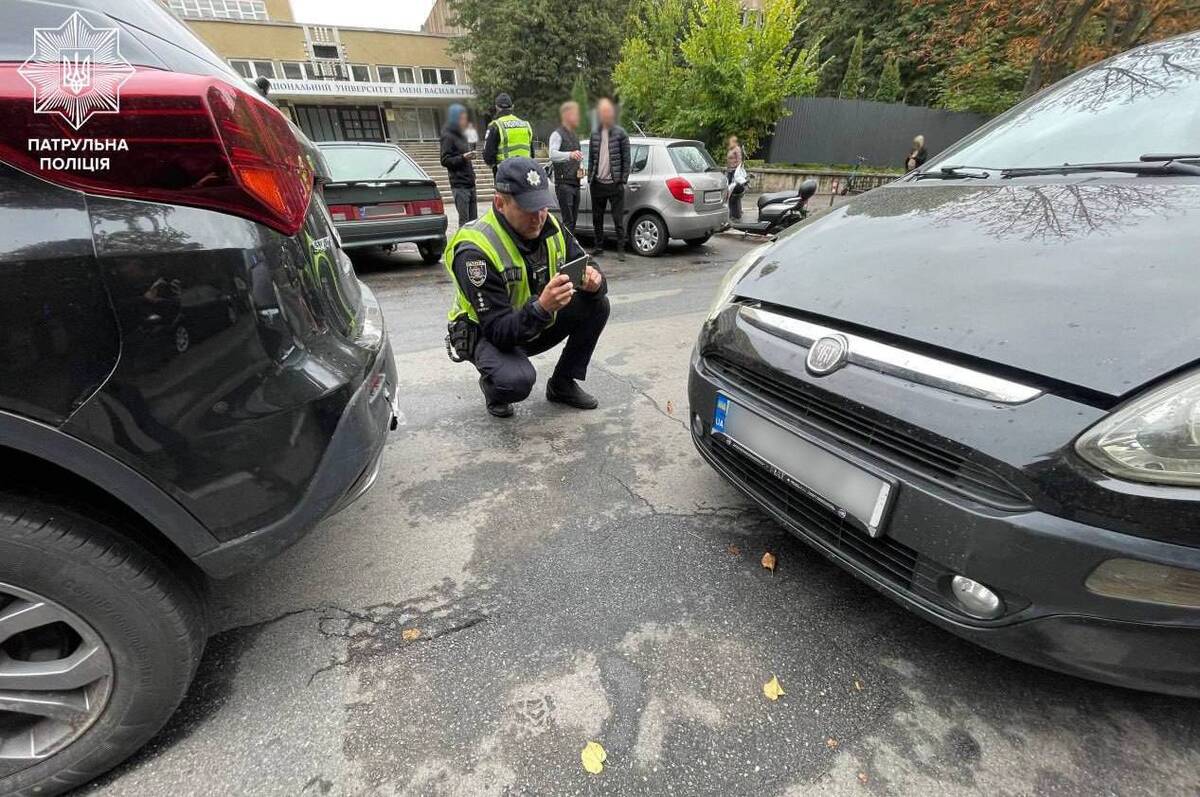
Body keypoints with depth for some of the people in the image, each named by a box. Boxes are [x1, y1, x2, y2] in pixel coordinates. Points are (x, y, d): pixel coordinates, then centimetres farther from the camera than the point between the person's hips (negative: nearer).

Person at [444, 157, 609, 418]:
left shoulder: (549, 227, -10)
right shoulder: (475, 250, -29)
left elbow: (588, 269, -4)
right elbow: (498, 330, -31)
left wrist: (594, 282, -30)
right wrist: (541, 307, -48)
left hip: (537, 324, 6)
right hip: (486, 334, -6)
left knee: (596, 305, -11)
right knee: (517, 381, -37)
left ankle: (562, 384, 4)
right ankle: (492, 386, 4)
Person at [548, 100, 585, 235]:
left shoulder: (574, 135, 22)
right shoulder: (557, 134, -6)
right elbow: (553, 154, -25)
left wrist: (580, 169, 16)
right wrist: (570, 155, -42)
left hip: (575, 183, 8)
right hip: (563, 183, -8)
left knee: (573, 219, 9)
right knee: (568, 221, -15)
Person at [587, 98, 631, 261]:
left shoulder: (620, 133, 0)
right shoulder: (595, 134, 11)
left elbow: (626, 159, -1)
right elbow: (591, 158, 14)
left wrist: (623, 180, -8)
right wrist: (590, 178, 7)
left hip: (614, 184, -4)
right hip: (597, 184, 5)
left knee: (618, 219, -4)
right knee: (597, 218, 11)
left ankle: (621, 250, 1)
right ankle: (599, 246, 23)